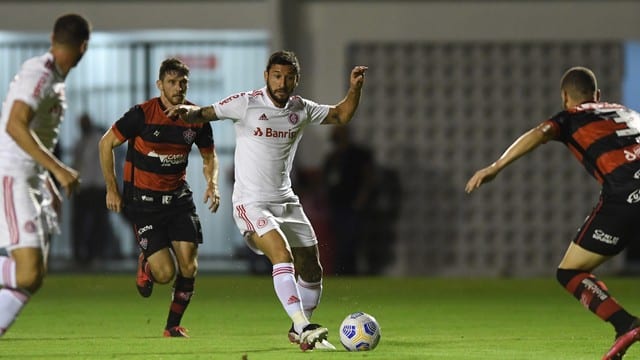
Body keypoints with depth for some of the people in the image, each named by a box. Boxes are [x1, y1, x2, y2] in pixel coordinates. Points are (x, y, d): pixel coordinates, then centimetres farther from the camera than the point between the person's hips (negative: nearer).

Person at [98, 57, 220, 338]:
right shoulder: (142, 114, -15)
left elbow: (209, 155, 15)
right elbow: (106, 143, -3)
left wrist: (212, 183, -5)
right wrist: (112, 189, -3)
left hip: (178, 196, 4)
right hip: (143, 200, -4)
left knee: (189, 266, -8)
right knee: (165, 272, -13)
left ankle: (173, 326, 13)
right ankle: (145, 265, 25)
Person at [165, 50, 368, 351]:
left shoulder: (301, 110, 6)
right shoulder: (246, 104, -9)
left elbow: (341, 115, 18)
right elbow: (205, 113, -5)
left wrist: (354, 88, 2)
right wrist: (187, 111, -27)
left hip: (286, 202, 6)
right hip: (251, 202, -6)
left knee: (312, 271, 8)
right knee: (283, 255, -28)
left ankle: (299, 331, 30)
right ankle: (305, 328, -32)